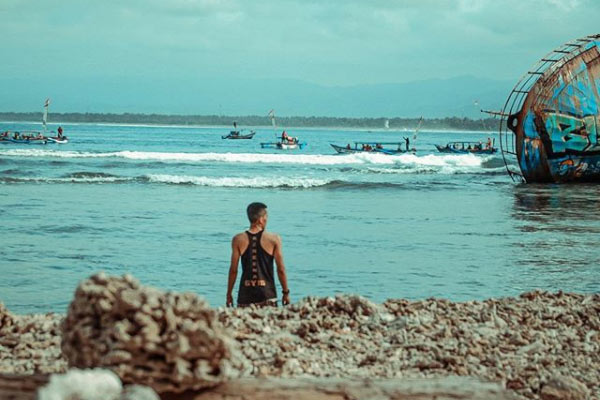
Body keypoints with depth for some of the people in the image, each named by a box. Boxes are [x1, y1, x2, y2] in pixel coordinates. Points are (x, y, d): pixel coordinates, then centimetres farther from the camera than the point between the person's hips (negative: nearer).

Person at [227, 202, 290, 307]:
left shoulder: (238, 240, 0)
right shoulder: (274, 239, -3)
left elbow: (233, 270, 1)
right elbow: (281, 270, 0)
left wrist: (229, 294, 10)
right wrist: (286, 292, 10)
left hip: (246, 292, 1)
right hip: (267, 293, -1)